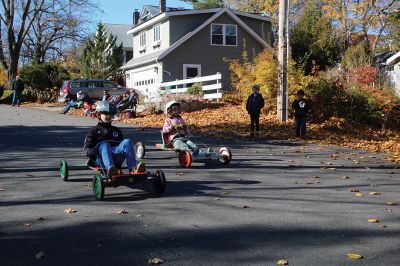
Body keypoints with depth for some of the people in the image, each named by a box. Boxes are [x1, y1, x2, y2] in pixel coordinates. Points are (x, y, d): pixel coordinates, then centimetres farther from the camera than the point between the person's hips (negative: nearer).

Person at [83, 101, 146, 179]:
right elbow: (86, 146, 14)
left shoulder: (116, 130, 33)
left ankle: (133, 168, -42)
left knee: (127, 142, -23)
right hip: (101, 158, -3)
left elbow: (121, 143, 31)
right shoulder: (95, 130, 22)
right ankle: (110, 168, -64)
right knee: (104, 145, -36)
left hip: (116, 154, 3)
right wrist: (90, 152, -10)